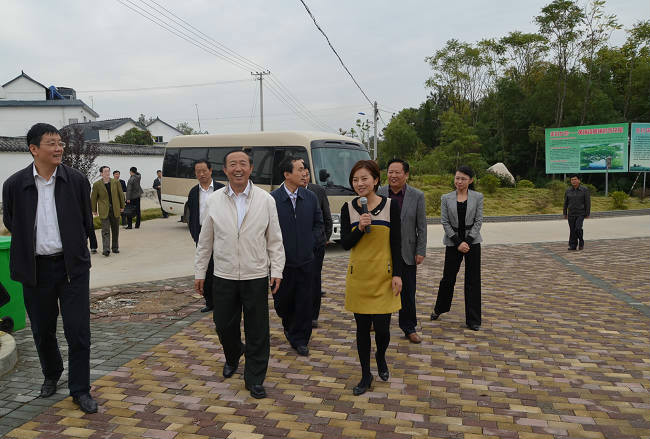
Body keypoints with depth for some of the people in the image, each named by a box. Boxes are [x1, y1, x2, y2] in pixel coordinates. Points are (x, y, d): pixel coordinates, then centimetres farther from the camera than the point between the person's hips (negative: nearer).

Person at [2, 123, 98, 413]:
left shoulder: (77, 181, -3)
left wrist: (75, 251, 8)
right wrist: (29, 249, 11)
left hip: (72, 267, -1)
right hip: (36, 269, 1)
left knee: (78, 331, -1)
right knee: (43, 331, 15)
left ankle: (80, 390, 12)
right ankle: (51, 375, 41)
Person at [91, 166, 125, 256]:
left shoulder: (115, 182, 3)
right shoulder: (97, 184, -3)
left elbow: (121, 194, 10)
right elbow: (93, 198, 3)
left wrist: (122, 206, 11)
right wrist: (94, 210, 5)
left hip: (115, 210, 3)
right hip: (104, 210, -3)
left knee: (115, 230, 11)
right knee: (105, 231, -9)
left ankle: (115, 247, 23)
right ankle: (106, 249, -13)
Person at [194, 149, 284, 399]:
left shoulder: (266, 200, -1)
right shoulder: (215, 201, 3)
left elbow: (275, 240, 2)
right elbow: (205, 241, 8)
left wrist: (277, 271, -3)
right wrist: (199, 272, 8)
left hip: (256, 277, -1)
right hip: (224, 276, 2)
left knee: (257, 331, 4)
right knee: (224, 325, 12)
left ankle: (255, 380, 19)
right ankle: (232, 358, 44)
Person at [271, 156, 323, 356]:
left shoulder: (310, 197, 3)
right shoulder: (272, 199, -8)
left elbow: (319, 223, 13)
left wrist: (311, 242, 2)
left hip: (305, 260, 2)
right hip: (282, 260, -2)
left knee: (304, 303, 5)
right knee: (282, 300, 11)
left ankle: (299, 339, 21)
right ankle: (289, 326, 42)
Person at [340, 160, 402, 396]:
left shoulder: (390, 206, -4)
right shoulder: (348, 208, 1)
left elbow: (396, 243, -3)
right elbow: (345, 243, -1)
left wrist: (397, 275, -7)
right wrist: (360, 228, -18)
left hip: (383, 275, -2)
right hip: (358, 275, 2)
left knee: (381, 326, -2)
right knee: (362, 327, 8)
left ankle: (381, 357, 32)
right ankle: (366, 375, 25)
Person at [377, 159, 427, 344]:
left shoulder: (417, 196, -4)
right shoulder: (378, 193, -2)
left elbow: (422, 227, -2)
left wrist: (421, 252, -5)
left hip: (407, 253, -1)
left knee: (408, 293, 7)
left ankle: (409, 328, 22)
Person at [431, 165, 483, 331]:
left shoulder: (477, 197, 2)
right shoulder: (446, 198, 2)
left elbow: (478, 220, -1)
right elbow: (445, 222, -1)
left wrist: (467, 241, -11)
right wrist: (458, 242, -10)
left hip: (472, 241, 0)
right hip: (453, 242, 0)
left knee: (473, 280, 2)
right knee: (448, 277, 6)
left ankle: (473, 319, 12)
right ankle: (439, 308, 32)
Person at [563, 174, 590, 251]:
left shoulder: (585, 190, -7)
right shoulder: (568, 191, 2)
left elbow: (588, 202, -7)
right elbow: (565, 203, 8)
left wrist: (588, 214, -9)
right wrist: (565, 214, 7)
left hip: (581, 213, -3)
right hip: (571, 214, 3)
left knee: (578, 228, -16)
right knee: (572, 230, 2)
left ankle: (581, 241, 7)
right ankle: (573, 245, 9)